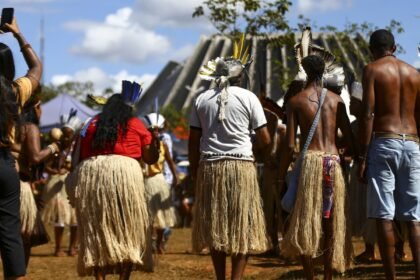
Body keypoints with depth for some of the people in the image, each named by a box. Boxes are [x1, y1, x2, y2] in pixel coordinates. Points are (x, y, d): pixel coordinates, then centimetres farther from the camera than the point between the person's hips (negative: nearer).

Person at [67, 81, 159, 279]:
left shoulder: (90, 125, 19)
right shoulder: (135, 124, 13)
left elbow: (78, 157, 14)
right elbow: (151, 158, 16)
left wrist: (75, 189, 20)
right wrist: (155, 139, 32)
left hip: (88, 174, 2)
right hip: (124, 174, -2)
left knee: (95, 230, 8)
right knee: (128, 229, 8)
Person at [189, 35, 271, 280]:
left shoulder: (202, 99, 8)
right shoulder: (248, 97, 0)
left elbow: (193, 142, 7)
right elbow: (265, 140, 0)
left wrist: (195, 174, 14)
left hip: (209, 167, 3)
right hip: (241, 167, -3)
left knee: (214, 226, 11)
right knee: (243, 226, 2)